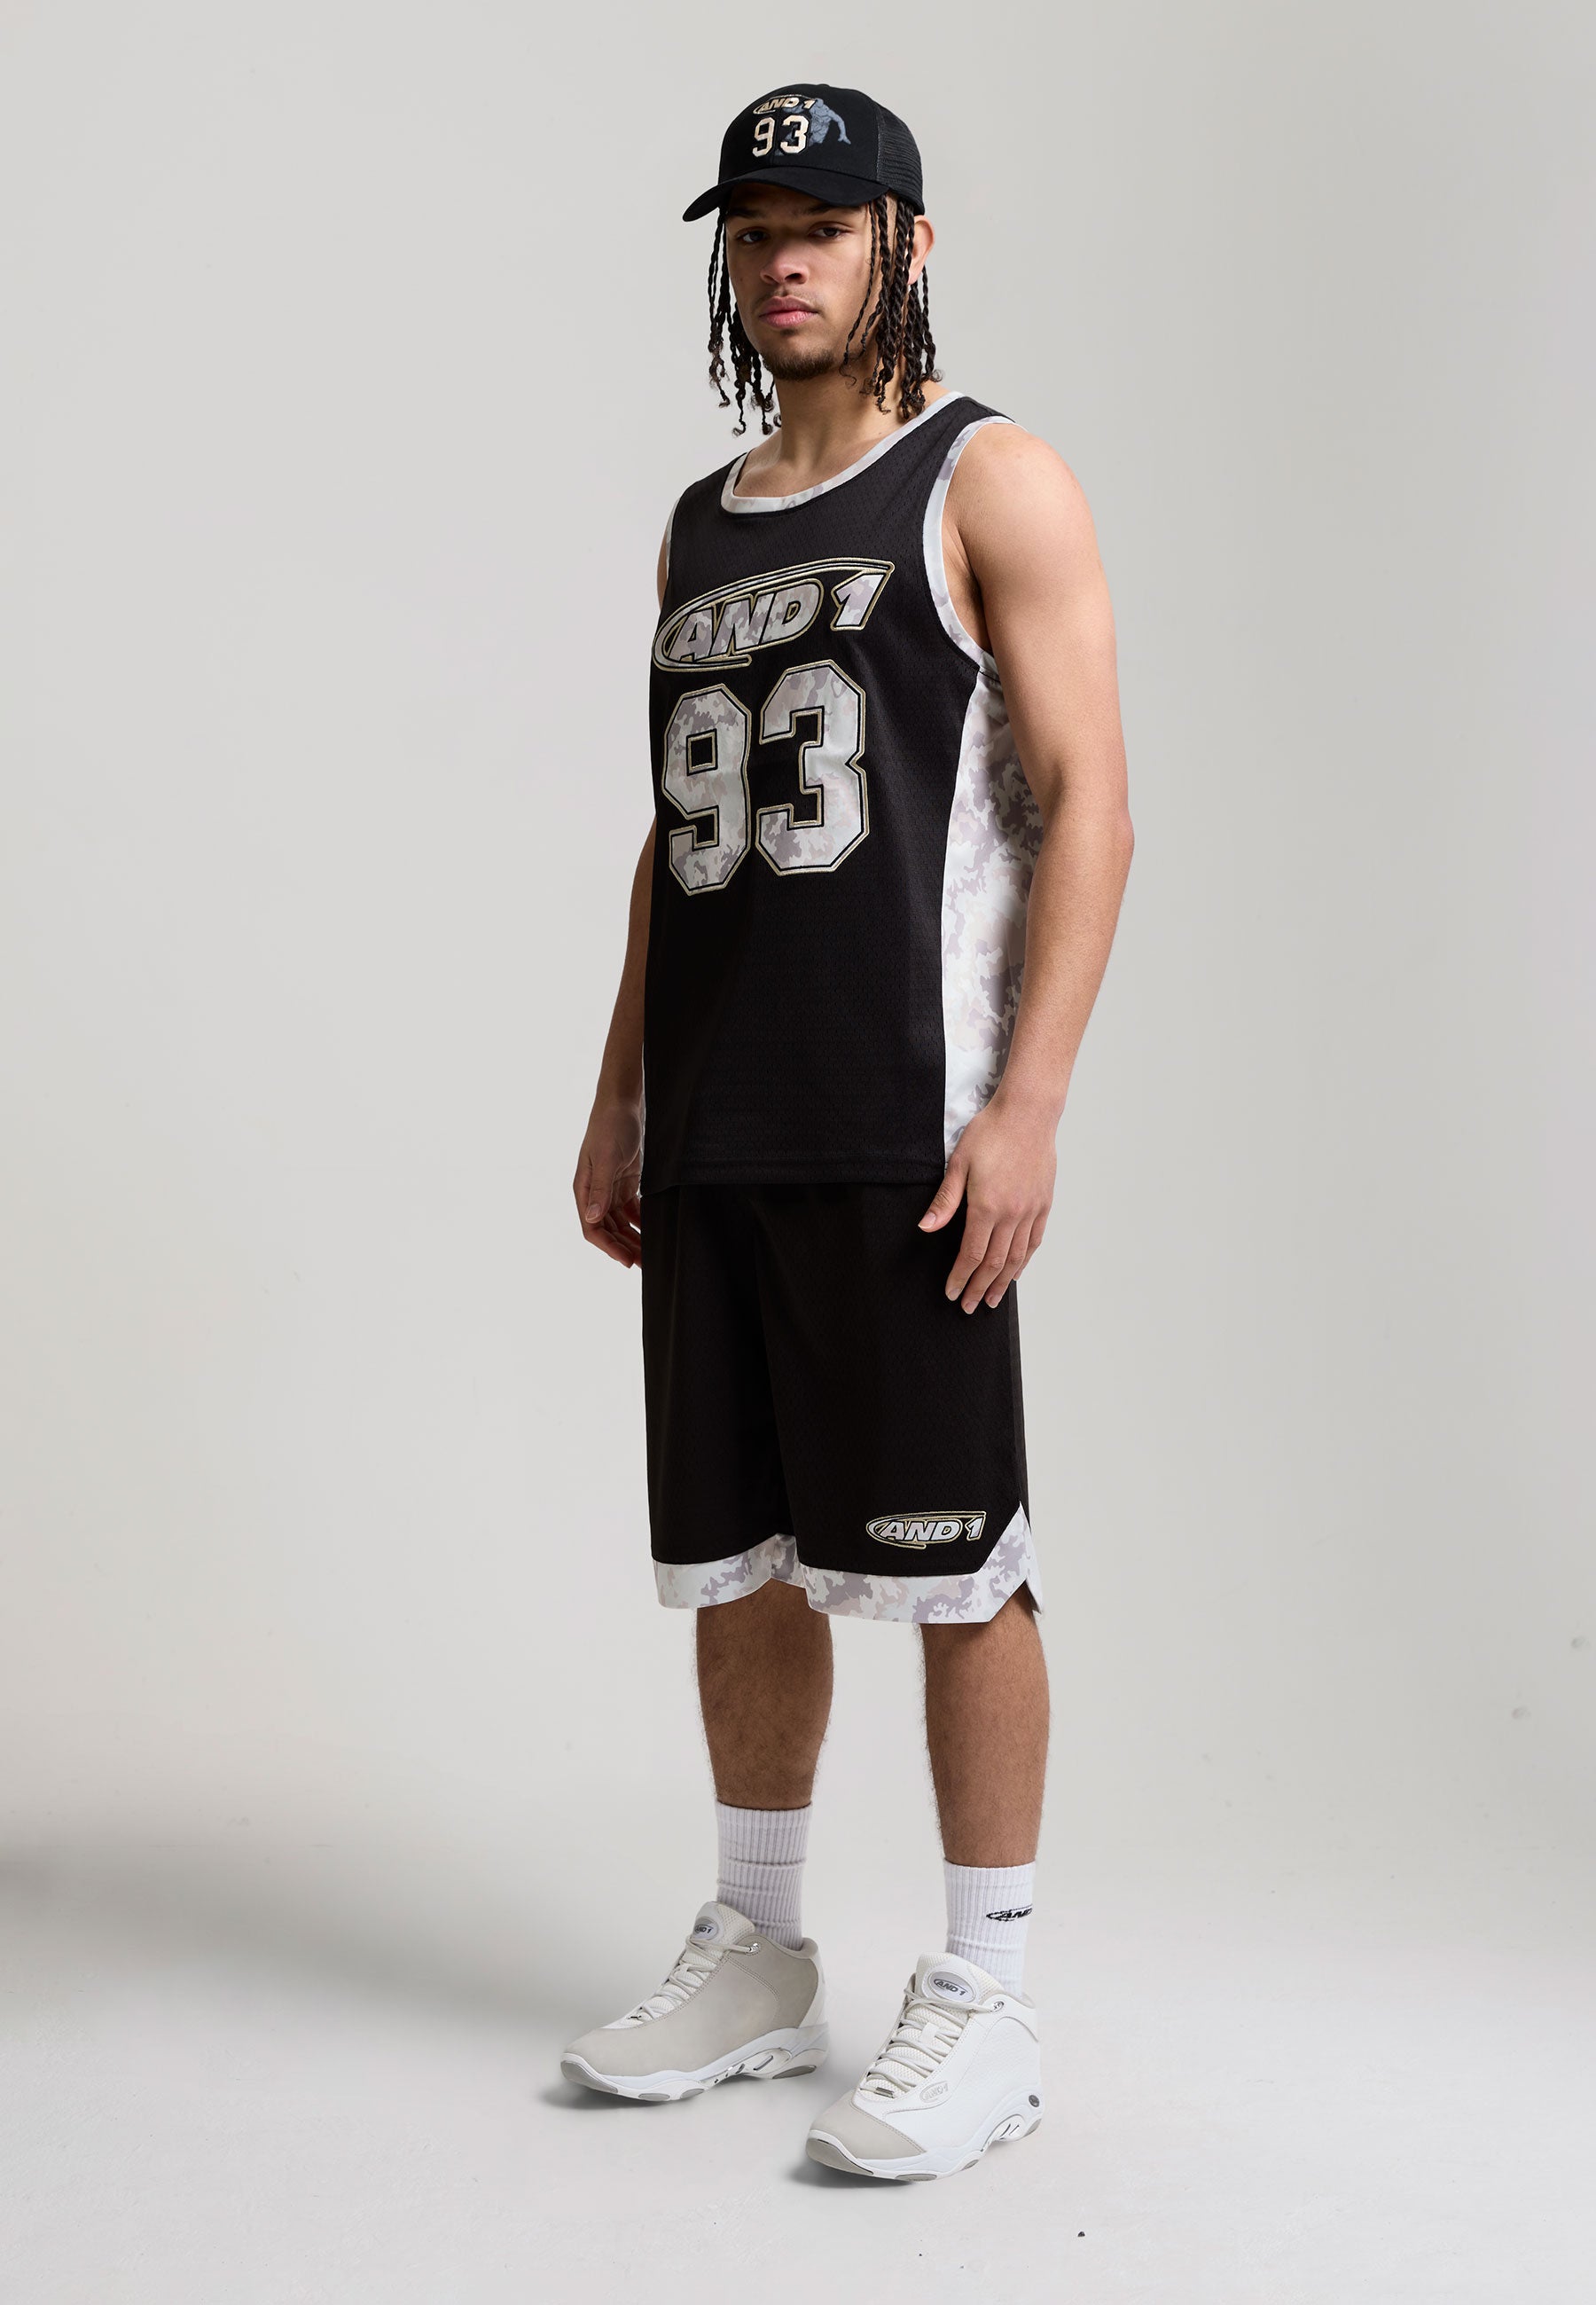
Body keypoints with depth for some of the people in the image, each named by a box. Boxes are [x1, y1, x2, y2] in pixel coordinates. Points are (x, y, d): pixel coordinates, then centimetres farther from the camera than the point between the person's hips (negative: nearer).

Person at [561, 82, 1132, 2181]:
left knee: (948, 1560, -3)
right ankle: (757, 1962, 25)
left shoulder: (989, 484, -1)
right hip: (715, 1136, 7)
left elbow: (1088, 802, -9)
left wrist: (1027, 1105, -18)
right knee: (738, 1554, 12)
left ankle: (985, 2007, 8)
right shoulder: (701, 527, 19)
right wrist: (619, 1100, 16)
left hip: (902, 1123, -7)